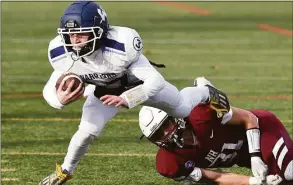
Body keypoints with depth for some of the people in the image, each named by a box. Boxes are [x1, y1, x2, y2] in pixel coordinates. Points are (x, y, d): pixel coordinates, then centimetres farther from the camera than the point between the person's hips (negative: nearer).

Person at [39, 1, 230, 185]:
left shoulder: (120, 46, -47)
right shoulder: (63, 55, -35)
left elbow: (155, 80, -41)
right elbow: (49, 89, -21)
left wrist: (126, 99, -57)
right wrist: (59, 99, -46)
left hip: (140, 81, -2)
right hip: (106, 89, 2)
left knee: (183, 109, 21)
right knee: (87, 131, -13)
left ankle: (206, 94, 57)